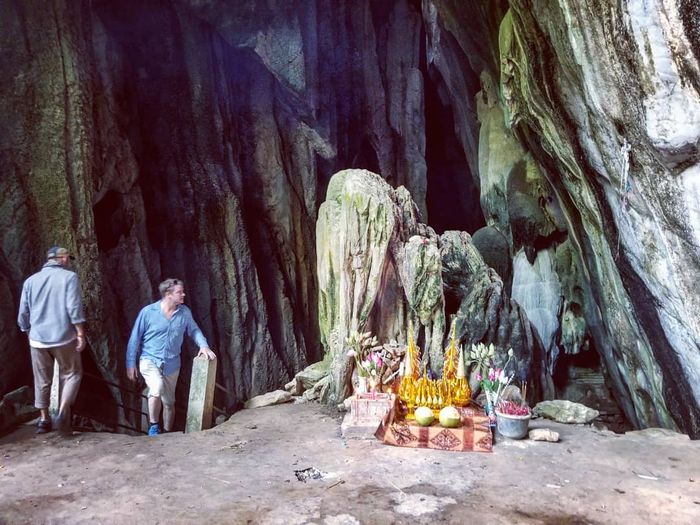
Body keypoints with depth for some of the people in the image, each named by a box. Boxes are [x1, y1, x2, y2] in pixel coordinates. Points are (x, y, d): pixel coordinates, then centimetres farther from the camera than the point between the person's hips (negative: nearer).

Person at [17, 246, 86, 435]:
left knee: (42, 380, 15)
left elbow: (23, 314, 10)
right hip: (64, 337, -4)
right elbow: (74, 308, -14)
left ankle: (44, 420, 22)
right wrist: (81, 334, -11)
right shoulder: (69, 277, -4)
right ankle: (63, 412, -6)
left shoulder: (31, 280, 8)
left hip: (38, 339, 4)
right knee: (71, 374, 11)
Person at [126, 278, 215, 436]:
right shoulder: (148, 312, -12)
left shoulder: (184, 312, -4)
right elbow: (135, 338, -5)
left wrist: (204, 345, -11)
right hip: (149, 360, -3)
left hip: (171, 364, 4)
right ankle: (153, 426, -11)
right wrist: (130, 364, -4)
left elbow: (194, 330, 9)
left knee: (169, 402, 13)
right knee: (157, 388, -30)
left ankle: (167, 433, 33)